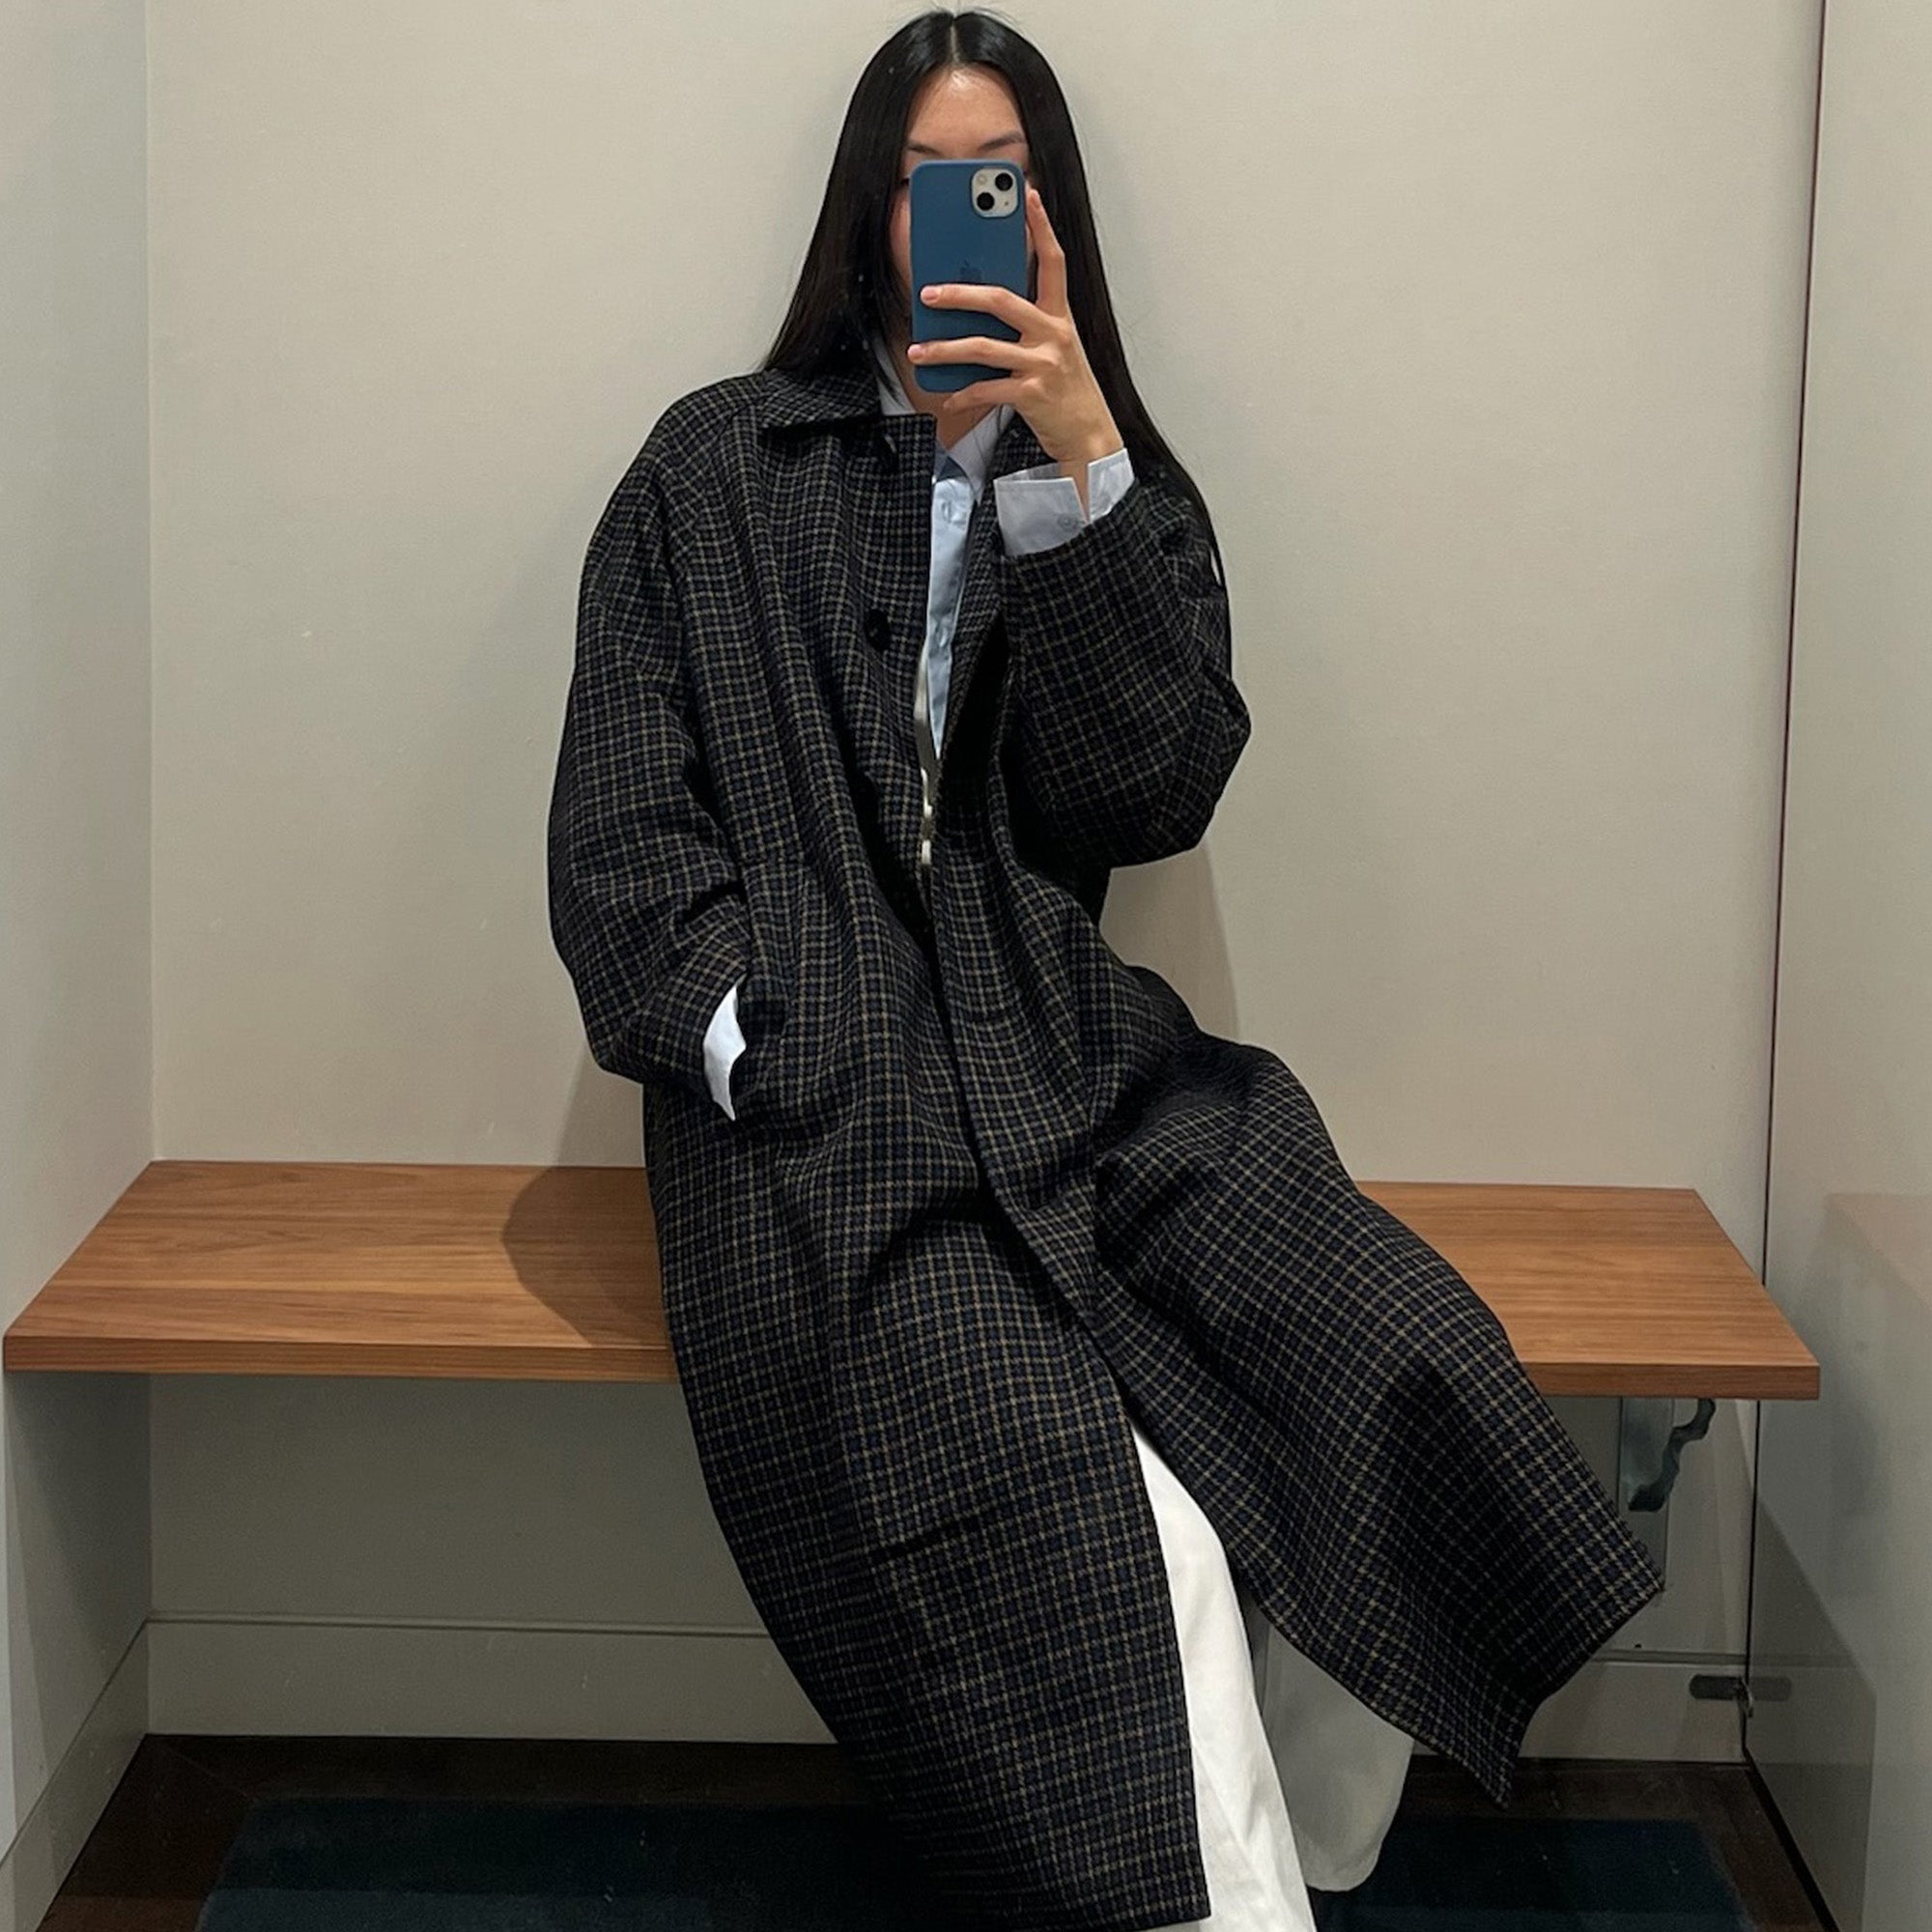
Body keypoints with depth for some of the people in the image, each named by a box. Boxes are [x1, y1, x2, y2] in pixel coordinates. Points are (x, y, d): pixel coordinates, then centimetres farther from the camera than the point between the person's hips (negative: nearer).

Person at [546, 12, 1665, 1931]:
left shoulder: (1131, 493, 18)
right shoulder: (718, 469, 12)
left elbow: (1155, 796, 1)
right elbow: (622, 827, 5)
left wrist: (1073, 465, -7)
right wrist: (756, 1059, -10)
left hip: (1063, 1062, 3)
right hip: (817, 1088, -3)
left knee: (1404, 1365, -25)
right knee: (1106, 1544, -31)